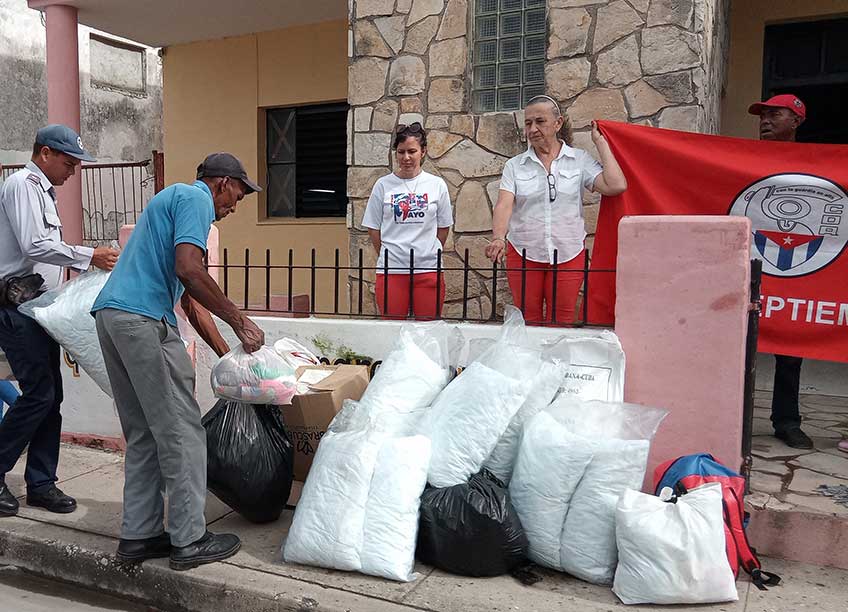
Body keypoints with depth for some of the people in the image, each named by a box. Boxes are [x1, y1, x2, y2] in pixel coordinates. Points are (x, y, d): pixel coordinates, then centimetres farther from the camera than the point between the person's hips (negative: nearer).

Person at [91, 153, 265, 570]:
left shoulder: (174, 199, 29)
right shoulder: (195, 198, -1)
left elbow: (191, 301, 26)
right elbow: (189, 270, -20)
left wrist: (228, 356, 25)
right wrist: (240, 322, -11)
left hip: (111, 316, 10)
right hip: (142, 319, -10)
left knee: (143, 435, 13)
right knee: (181, 431, -4)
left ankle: (139, 535, 19)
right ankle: (189, 540, 3)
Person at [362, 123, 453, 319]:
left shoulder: (437, 185, 3)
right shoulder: (383, 185, 2)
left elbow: (443, 227, 9)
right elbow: (373, 228, 7)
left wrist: (428, 254, 10)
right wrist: (387, 257, 8)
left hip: (428, 268, 0)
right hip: (391, 270, 0)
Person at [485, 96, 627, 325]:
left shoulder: (580, 160, 3)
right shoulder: (515, 165, 5)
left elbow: (616, 186, -10)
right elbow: (504, 205, -9)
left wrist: (600, 142, -2)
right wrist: (498, 238, -28)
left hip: (568, 255, 0)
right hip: (523, 254, 1)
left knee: (561, 323, 4)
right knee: (527, 323, 6)